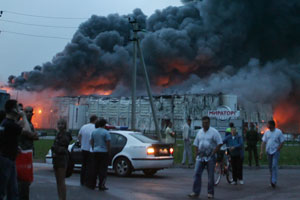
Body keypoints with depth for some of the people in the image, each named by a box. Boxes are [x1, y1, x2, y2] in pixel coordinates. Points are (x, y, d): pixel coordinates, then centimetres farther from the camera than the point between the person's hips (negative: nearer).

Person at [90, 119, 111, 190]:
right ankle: (101, 185, -1)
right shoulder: (106, 132, -11)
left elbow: (91, 142, 11)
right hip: (104, 152, -6)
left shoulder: (94, 132, 7)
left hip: (96, 152, 6)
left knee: (96, 168, 15)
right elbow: (108, 143, -14)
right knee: (103, 169, -1)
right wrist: (108, 151, -3)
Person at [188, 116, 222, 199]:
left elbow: (219, 143, -8)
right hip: (200, 157, 4)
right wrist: (197, 153, 5)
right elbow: (196, 144, 19)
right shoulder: (199, 132, 12)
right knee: (197, 174, -2)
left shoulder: (214, 132, -5)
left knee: (210, 176, 2)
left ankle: (210, 193, 12)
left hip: (210, 157, -4)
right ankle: (195, 192, 2)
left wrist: (213, 153, -12)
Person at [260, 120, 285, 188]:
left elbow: (282, 142, -4)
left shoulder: (278, 132, -6)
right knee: (270, 166, 11)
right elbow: (263, 142, 6)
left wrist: (277, 150, -10)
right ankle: (272, 178, 27)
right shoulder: (267, 132, 6)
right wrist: (262, 151, -2)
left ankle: (274, 181, -17)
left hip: (275, 151, -5)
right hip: (268, 152, 5)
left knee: (274, 166, -14)